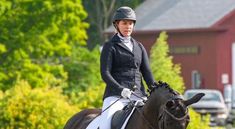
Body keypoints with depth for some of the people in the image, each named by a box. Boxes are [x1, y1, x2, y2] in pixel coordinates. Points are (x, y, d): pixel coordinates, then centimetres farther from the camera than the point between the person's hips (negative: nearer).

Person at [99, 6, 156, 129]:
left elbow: (147, 73, 13)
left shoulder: (139, 47, 19)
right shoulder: (110, 46, 5)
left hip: (138, 95, 5)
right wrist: (121, 90, -21)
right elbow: (105, 73, -6)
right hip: (116, 95, -4)